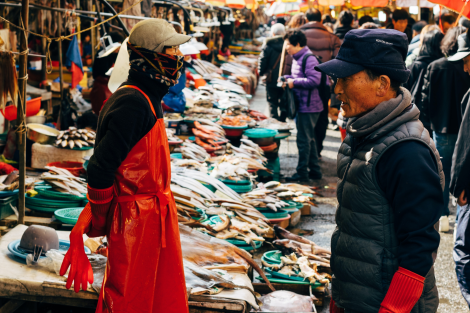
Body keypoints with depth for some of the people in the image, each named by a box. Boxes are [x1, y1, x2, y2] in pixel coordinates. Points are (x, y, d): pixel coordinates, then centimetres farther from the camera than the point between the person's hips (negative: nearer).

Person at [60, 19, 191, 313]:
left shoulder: (147, 100, 12)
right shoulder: (133, 104, -21)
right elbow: (101, 168, -24)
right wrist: (99, 223, -11)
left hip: (155, 219, 10)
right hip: (135, 221, -9)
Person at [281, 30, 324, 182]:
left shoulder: (309, 58, -17)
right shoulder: (297, 58, 14)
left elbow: (314, 80, -25)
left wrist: (294, 82, -18)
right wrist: (287, 78, 7)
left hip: (308, 107, -10)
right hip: (302, 105, 10)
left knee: (303, 140, -5)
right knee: (309, 139, 16)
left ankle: (302, 173, 2)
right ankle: (315, 170, 25)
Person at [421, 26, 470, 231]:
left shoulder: (435, 67, -7)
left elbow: (426, 99, -3)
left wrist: (425, 120, 9)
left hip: (442, 128, 1)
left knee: (442, 174, 13)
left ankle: (442, 217, 15)